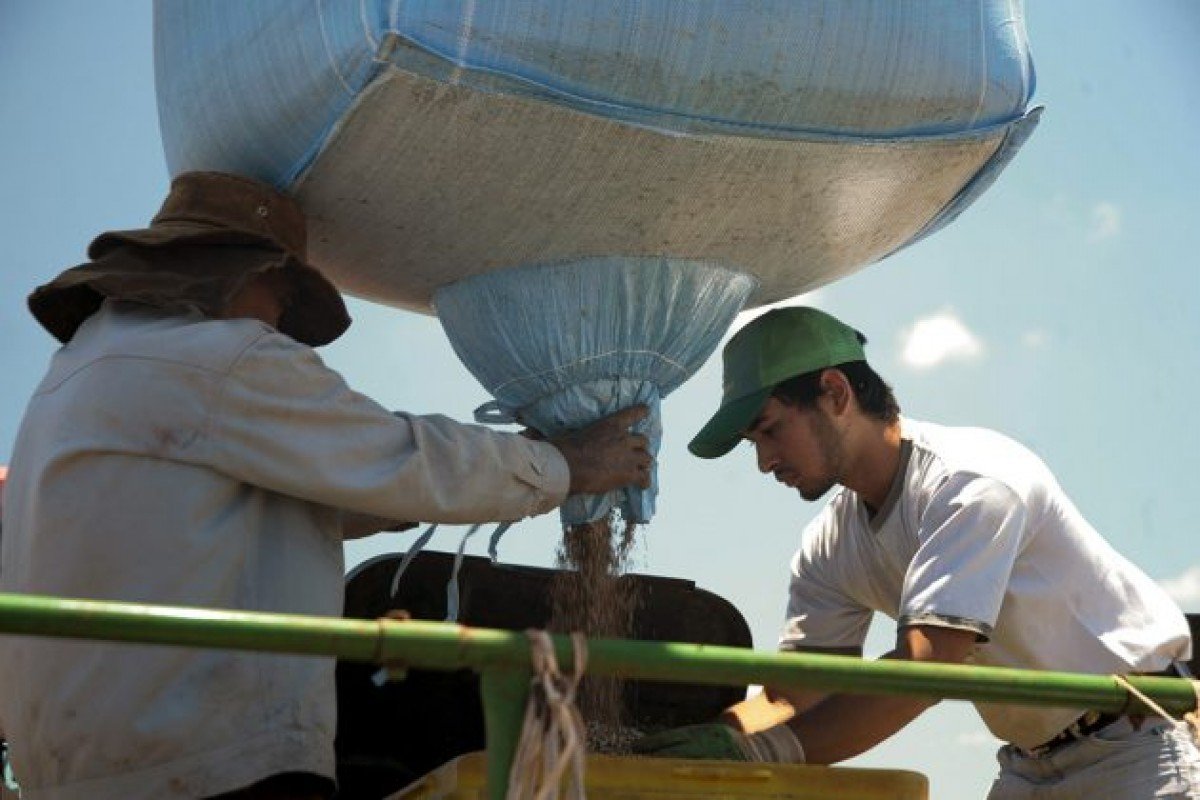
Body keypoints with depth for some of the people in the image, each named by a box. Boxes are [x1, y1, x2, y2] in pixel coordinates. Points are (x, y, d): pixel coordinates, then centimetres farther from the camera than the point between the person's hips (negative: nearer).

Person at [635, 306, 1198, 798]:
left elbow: (925, 667, -36)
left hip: (1140, 742, -7)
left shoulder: (973, 479, -25)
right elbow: (794, 699, -3)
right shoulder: (830, 546, -1)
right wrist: (680, 736, -21)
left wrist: (767, 749, -45)